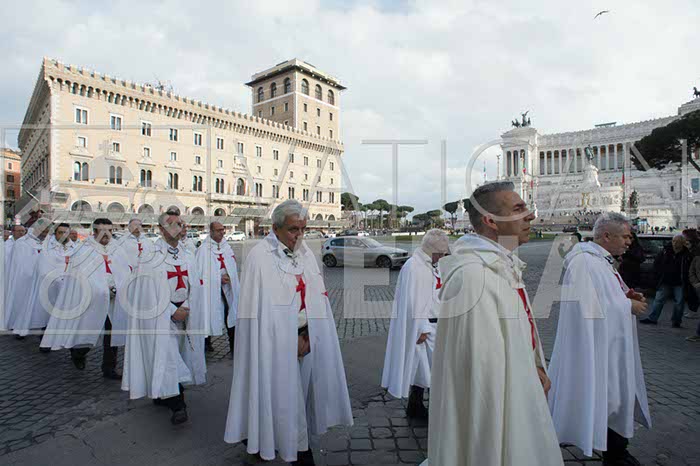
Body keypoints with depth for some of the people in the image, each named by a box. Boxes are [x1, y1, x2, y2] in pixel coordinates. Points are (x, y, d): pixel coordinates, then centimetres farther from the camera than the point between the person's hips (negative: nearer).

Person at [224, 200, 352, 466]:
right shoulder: (259, 256, -11)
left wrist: (307, 338, -4)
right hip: (274, 342, -5)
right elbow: (258, 306, -14)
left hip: (305, 341, 5)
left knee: (301, 392, 11)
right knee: (280, 394, 6)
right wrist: (291, 339, -11)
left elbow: (316, 301, 7)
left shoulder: (306, 254, 7)